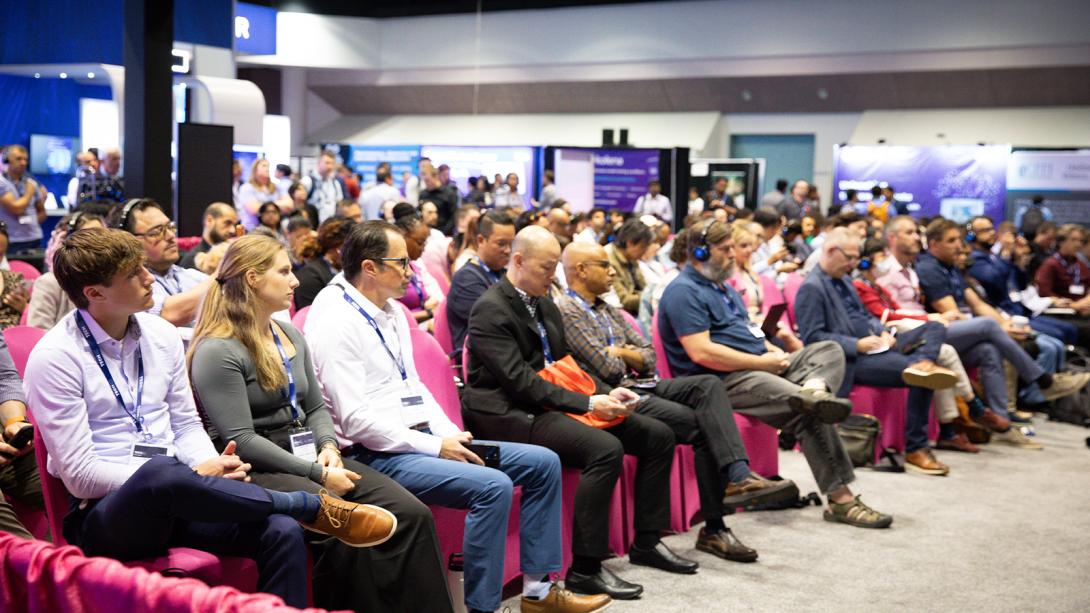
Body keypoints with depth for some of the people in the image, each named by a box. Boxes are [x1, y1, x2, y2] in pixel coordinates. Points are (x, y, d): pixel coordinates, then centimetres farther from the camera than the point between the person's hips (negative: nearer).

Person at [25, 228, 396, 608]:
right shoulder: (53, 359, -10)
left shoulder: (162, 334, 7)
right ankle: (316, 508, -22)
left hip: (175, 499, 5)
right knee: (160, 473, -40)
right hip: (104, 513, -5)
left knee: (282, 533, -25)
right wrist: (195, 476, -17)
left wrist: (213, 467, -9)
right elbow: (80, 475, -13)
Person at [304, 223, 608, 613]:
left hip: (421, 438, 9)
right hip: (377, 454, -9)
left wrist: (451, 435, 3)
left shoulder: (391, 310, 12)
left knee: (543, 463, 3)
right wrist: (435, 447, -16)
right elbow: (357, 421, -20)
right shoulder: (336, 321, -15)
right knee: (494, 485, -29)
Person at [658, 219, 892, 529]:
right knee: (810, 412, -26)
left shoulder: (721, 286, 24)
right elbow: (701, 353, -21)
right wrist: (761, 362, -15)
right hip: (725, 380, -10)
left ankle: (813, 389, -38)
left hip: (761, 366, 10)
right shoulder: (683, 292, -10)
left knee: (830, 349, -4)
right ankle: (840, 498, -22)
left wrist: (773, 351, 7)